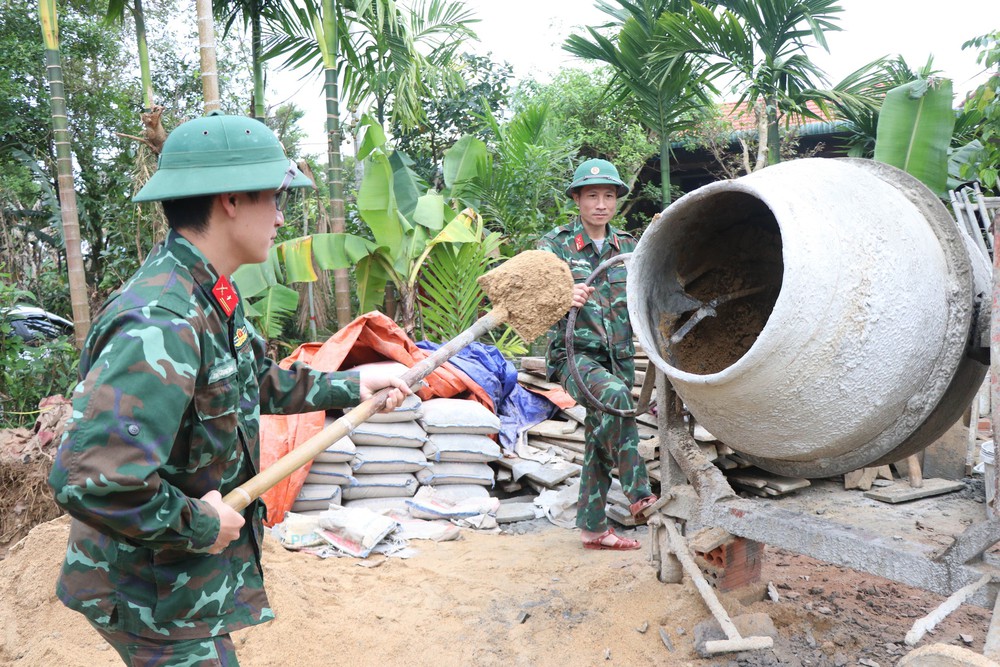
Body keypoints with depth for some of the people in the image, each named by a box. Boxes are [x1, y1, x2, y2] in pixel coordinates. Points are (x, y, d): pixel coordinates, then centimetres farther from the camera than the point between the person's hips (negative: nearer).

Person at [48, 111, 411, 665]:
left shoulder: (212, 300, 0)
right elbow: (89, 483, -38)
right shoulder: (161, 324, -33)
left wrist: (351, 386, 12)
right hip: (154, 598, -9)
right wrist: (198, 524, -24)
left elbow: (261, 384, 15)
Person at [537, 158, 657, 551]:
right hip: (573, 354, -5)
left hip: (618, 358, 5)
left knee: (601, 441, 10)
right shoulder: (556, 244, -2)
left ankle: (592, 527, 23)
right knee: (614, 395, -34)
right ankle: (639, 495, -23)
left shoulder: (628, 247, 10)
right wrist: (565, 295, -38)